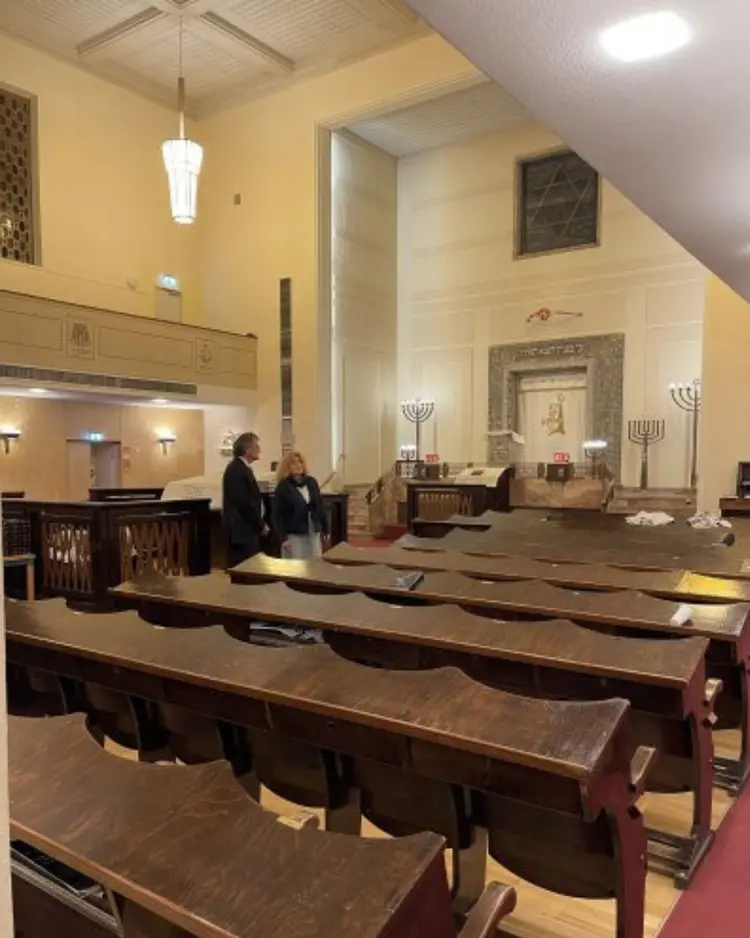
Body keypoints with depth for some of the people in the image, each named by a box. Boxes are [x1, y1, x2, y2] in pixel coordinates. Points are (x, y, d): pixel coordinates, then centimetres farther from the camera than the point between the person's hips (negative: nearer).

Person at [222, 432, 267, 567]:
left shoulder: (243, 468, 16)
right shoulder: (237, 470, -16)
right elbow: (244, 503, -20)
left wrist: (260, 523, 10)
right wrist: (261, 525, -11)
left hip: (247, 529, 10)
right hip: (242, 531, -10)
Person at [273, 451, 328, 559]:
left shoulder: (311, 482, 7)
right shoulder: (283, 487, -7)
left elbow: (320, 507, 12)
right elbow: (277, 515, -9)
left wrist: (325, 530, 11)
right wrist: (282, 538, -15)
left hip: (313, 534, 5)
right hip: (293, 535, -5)